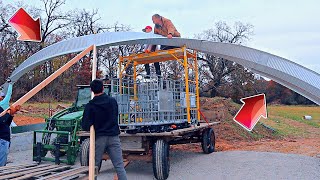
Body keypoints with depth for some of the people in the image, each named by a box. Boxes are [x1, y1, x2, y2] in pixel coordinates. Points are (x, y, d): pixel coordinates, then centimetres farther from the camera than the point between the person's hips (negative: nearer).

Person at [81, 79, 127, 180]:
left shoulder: (90, 106, -7)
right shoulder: (113, 101, 2)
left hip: (99, 138, -1)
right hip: (114, 137, 2)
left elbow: (85, 127, -10)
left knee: (94, 166, 13)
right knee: (119, 166, 0)